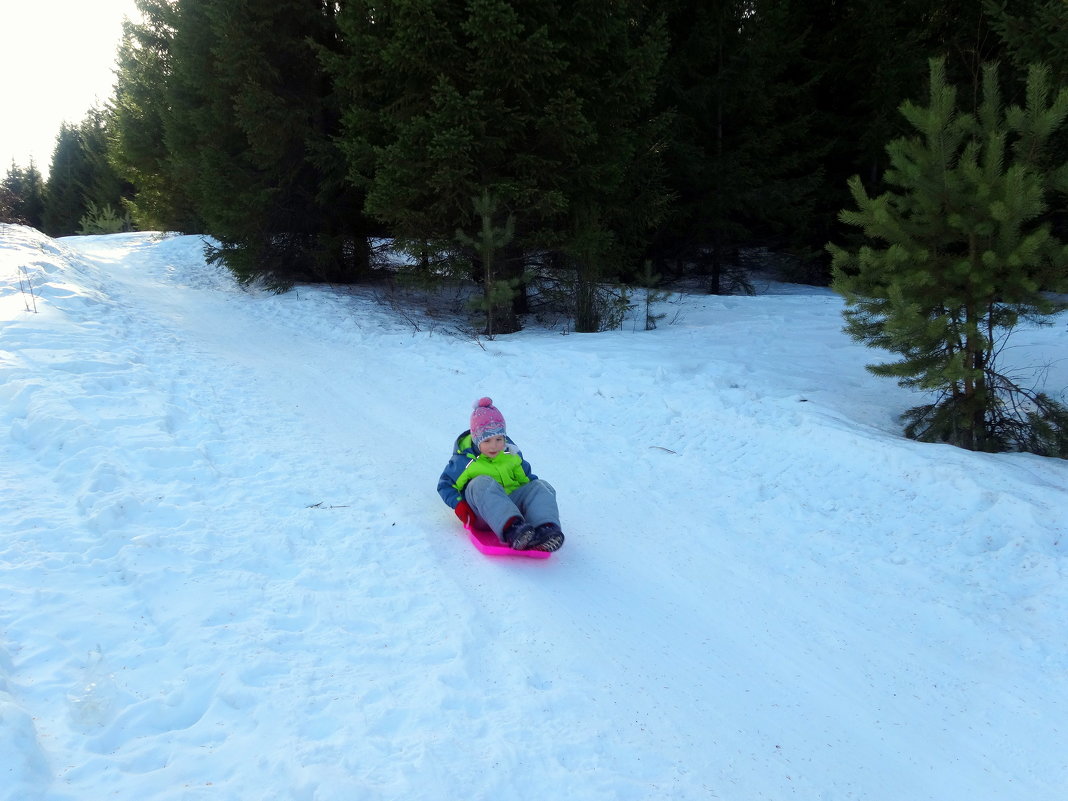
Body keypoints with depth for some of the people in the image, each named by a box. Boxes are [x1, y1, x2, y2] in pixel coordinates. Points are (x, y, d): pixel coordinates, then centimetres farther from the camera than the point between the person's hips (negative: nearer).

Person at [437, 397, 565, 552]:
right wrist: (458, 505, -11)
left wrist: (533, 497, 3)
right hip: (481, 511, -4)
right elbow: (445, 484, 5)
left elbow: (526, 478, 23)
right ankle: (512, 529, -59)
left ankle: (547, 529, -47)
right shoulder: (465, 460, 1)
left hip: (511, 502, 5)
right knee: (482, 483, -34)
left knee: (541, 487, -14)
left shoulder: (512, 456, 13)